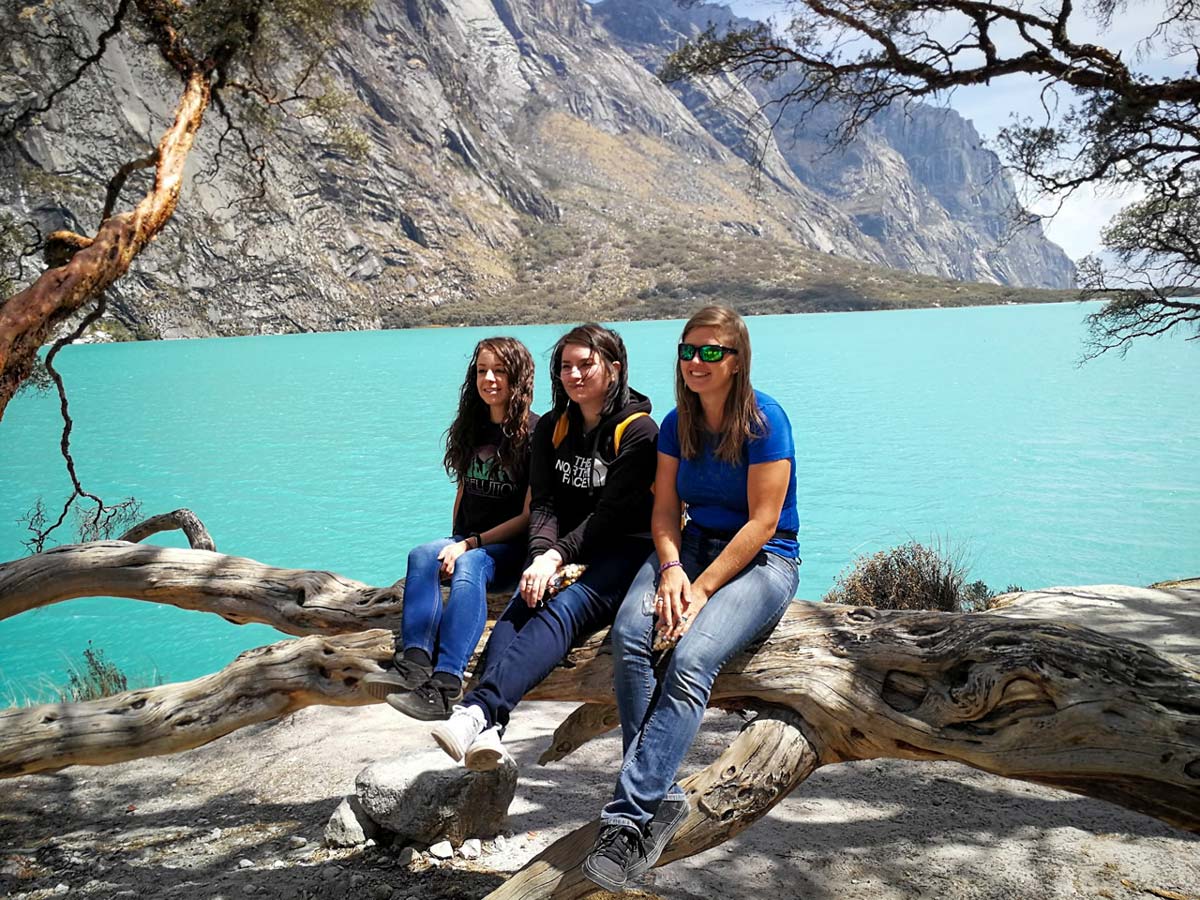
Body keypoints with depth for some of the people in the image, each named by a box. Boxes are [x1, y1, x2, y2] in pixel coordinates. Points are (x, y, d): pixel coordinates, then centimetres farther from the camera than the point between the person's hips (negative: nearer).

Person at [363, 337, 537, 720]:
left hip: (512, 548, -6)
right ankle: (414, 664, -42)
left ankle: (444, 686, -49)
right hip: (468, 541, 6)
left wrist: (471, 544, -15)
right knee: (422, 555, -26)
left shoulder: (534, 433, -6)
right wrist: (455, 542, 6)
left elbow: (530, 515, -9)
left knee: (469, 566, -36)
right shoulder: (471, 427, 15)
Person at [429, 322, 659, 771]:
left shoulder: (638, 431, -4)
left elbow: (613, 514, -12)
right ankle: (486, 732, -49)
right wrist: (542, 554, -16)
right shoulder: (552, 428, 13)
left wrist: (559, 555, -22)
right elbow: (543, 503, 4)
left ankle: (478, 709, -54)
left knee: (564, 609, -34)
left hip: (624, 550, -5)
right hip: (562, 551, 5)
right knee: (520, 606, -27)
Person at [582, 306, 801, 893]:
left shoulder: (764, 421, -11)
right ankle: (662, 797, -21)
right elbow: (665, 511, 5)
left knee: (691, 658, -31)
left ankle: (627, 817, -30)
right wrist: (671, 569, -15)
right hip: (693, 546, 5)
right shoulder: (677, 423, 7)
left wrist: (701, 590, -20)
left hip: (762, 561, -5)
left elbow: (762, 524, -14)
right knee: (629, 635, -26)